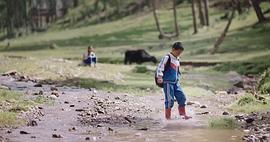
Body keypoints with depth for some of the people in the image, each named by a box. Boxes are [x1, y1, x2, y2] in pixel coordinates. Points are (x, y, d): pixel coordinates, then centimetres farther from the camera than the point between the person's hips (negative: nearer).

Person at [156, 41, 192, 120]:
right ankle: (168, 116, 2)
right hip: (168, 82, -8)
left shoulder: (177, 60, 16)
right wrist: (160, 77, -20)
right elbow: (160, 67, -14)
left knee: (182, 97, 3)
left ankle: (183, 114, 11)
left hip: (176, 82, 8)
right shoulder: (167, 57, -8)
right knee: (170, 99, -7)